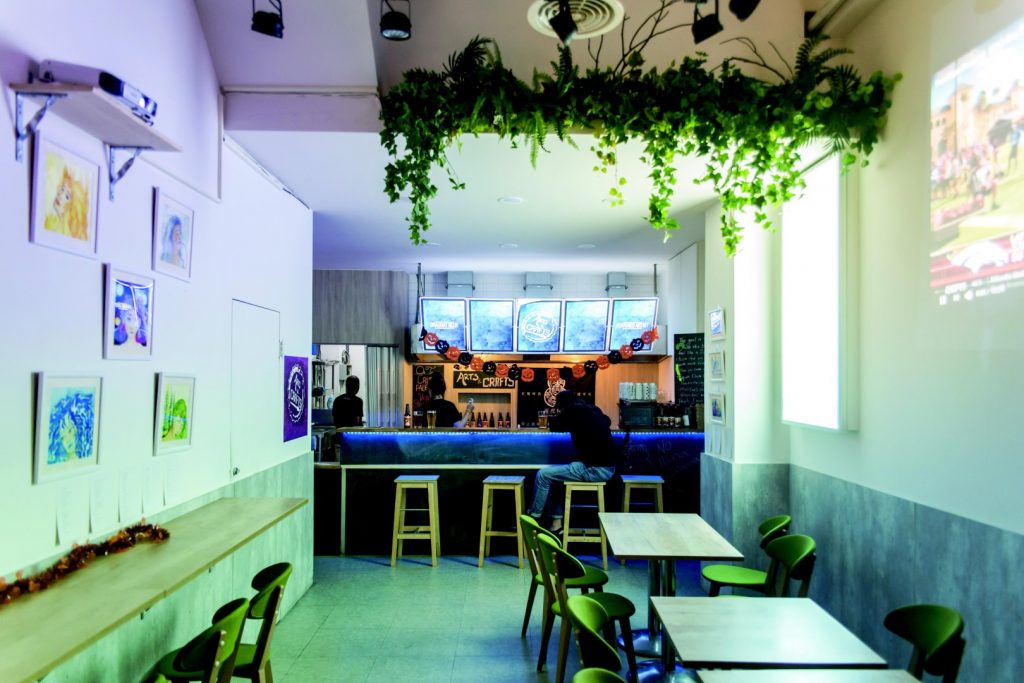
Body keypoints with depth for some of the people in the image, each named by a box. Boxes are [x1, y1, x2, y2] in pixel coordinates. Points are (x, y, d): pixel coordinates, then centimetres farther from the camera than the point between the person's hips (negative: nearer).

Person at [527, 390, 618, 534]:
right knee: (556, 475, 22)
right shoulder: (592, 410, 16)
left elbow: (555, 426, 6)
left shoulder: (574, 410, -7)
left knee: (543, 474, -2)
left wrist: (553, 418, 29)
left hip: (595, 468, -9)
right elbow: (607, 421, 38)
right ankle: (556, 522, 18)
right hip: (607, 467, 9)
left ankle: (533, 518, 10)